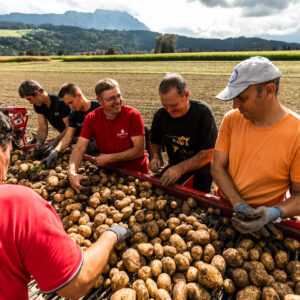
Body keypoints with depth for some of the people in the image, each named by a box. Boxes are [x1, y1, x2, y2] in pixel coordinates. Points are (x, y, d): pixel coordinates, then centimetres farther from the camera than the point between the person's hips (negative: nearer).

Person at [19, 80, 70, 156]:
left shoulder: (60, 102, -30)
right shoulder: (38, 105, -6)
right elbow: (42, 127, -11)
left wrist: (55, 141, -38)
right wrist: (39, 142, -28)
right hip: (63, 134, 6)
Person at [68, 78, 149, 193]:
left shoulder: (133, 115, -14)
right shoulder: (91, 118, -6)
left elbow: (139, 150, -16)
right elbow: (79, 148, -11)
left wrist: (110, 158, -16)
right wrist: (72, 173, -28)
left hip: (136, 172, -2)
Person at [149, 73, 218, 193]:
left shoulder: (203, 112, -16)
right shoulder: (160, 114, -2)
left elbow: (209, 153, -17)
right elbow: (155, 143, 11)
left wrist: (180, 169, -26)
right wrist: (155, 157, -11)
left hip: (200, 175, -4)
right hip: (174, 170, 4)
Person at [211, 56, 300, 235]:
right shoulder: (231, 119, -6)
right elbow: (217, 167, -6)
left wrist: (275, 213, -27)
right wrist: (240, 206, -17)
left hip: (265, 220, -2)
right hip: (225, 206, 2)